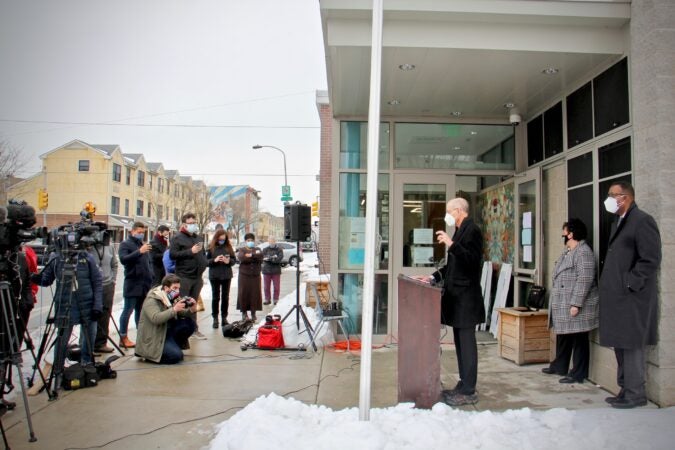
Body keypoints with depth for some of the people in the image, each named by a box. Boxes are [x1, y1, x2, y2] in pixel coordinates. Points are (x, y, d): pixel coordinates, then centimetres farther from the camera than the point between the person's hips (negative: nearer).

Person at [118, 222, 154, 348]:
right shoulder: (125, 244, -2)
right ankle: (123, 338, 3)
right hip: (132, 284, -6)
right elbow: (123, 259, -19)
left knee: (141, 310, 12)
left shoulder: (143, 244, 19)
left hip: (145, 284, 6)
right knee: (128, 310, -2)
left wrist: (150, 277, 13)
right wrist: (139, 251, -30)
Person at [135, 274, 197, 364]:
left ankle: (174, 346, 3)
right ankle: (150, 355, 1)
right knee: (176, 356, -24)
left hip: (167, 331, 8)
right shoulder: (151, 300, -19)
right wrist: (174, 309, -41)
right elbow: (155, 318, -35)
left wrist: (191, 310, -19)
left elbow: (181, 313, 2)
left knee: (189, 323, -12)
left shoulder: (172, 297, 4)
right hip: (152, 338, -7)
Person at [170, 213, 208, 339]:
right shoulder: (178, 238, -3)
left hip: (197, 276, 6)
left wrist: (204, 264, 10)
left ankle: (194, 328, 19)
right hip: (184, 276, -6)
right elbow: (172, 254, -15)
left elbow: (203, 254, 29)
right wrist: (190, 251, -18)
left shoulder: (198, 237, 18)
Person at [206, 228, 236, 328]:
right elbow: (206, 261, -3)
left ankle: (224, 317, 18)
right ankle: (215, 318, 13)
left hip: (227, 275, 2)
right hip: (214, 276, -2)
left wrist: (229, 261, -14)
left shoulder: (229, 247, 2)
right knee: (215, 297, 5)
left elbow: (234, 259, 6)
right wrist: (214, 260, -20)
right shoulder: (211, 247, -3)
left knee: (225, 297, 9)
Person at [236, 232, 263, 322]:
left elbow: (260, 256, -8)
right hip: (244, 275, -1)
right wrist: (255, 257, -13)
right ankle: (244, 312, 8)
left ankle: (253, 313, 7)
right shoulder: (241, 250, 9)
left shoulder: (257, 249, 15)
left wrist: (250, 255, -14)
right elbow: (241, 257, -14)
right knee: (244, 293, -3)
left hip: (255, 275, 2)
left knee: (255, 293, -2)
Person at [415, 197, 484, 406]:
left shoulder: (472, 230, -11)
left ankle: (469, 391, 3)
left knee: (466, 342, -4)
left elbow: (472, 260, -22)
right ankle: (463, 385, 22)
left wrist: (451, 244, -28)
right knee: (460, 342, 13)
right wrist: (433, 277, 11)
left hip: (466, 297, -9)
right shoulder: (460, 231, 17)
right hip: (456, 296, 10)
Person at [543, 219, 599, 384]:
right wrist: (556, 302, 22)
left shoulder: (583, 252, -16)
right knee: (562, 336, 19)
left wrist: (576, 304, -25)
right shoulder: (567, 251, 16)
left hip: (576, 306, -10)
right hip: (563, 305, 10)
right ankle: (559, 366, 31)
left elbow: (584, 280, -23)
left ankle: (578, 374, 8)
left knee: (578, 340, 0)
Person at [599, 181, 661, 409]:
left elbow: (651, 260, -16)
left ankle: (635, 394, 9)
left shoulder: (642, 220, -10)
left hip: (632, 297, -9)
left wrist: (630, 284, -17)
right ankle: (625, 389, 25)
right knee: (620, 345, 14)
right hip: (617, 297, 9)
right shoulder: (618, 223, 18)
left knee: (632, 345, -2)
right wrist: (608, 286, 11)